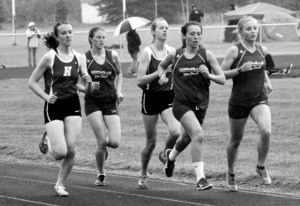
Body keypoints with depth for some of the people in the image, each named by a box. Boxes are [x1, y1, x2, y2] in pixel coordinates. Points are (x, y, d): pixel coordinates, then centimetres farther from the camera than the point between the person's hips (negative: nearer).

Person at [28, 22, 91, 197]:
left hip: (73, 105, 4)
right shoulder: (50, 57, -7)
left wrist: (88, 83, -16)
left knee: (71, 151, -4)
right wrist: (46, 96, -14)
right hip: (54, 106, -4)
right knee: (60, 152, -13)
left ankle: (60, 185, 14)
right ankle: (49, 142, 23)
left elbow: (86, 87, 7)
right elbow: (32, 82, -1)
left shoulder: (79, 58, 5)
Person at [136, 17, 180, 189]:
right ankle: (143, 174, 27)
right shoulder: (148, 52, -8)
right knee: (151, 142, 4)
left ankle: (165, 154, 9)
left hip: (169, 97, 3)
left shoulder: (172, 51, 3)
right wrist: (159, 72, -21)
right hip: (151, 97, -3)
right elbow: (140, 80, -11)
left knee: (176, 131, -23)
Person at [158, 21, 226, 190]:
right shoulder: (175, 56, -1)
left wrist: (209, 75, -22)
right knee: (198, 134, -24)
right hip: (182, 104, -3)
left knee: (186, 138, 22)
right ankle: (200, 178, -22)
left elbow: (222, 79, -3)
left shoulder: (207, 55, -3)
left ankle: (171, 156, 57)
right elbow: (162, 66, 21)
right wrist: (162, 75, 0)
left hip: (200, 104, 3)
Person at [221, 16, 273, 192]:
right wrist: (240, 70, -22)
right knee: (236, 141, 11)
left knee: (266, 131, -24)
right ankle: (231, 174, 35)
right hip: (239, 101, -2)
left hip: (260, 100, 2)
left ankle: (261, 167, -2)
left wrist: (267, 81, 7)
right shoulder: (235, 50, -9)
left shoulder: (263, 50, 4)